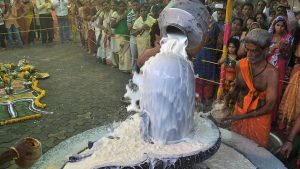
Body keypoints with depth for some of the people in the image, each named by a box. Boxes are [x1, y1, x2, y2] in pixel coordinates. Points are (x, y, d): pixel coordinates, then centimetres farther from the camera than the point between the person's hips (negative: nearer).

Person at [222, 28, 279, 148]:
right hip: (238, 111, 4)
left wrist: (241, 117, -26)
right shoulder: (240, 65, -8)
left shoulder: (271, 73, -20)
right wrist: (228, 97, -14)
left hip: (259, 117, -3)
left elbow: (270, 106, -20)